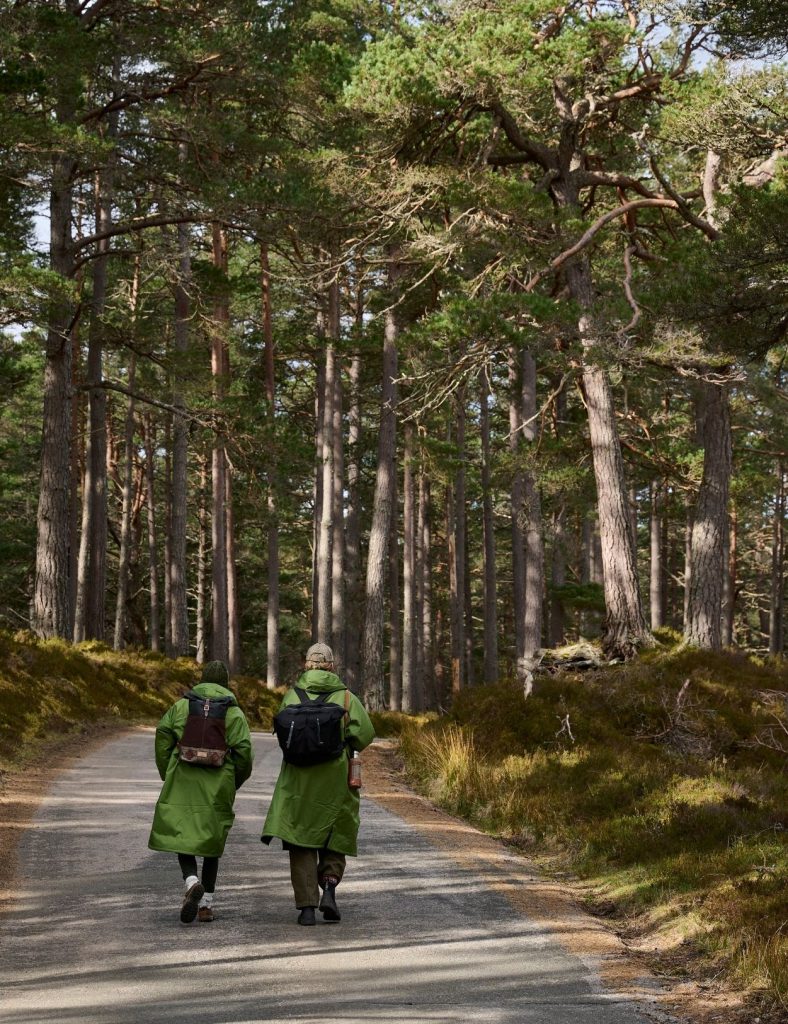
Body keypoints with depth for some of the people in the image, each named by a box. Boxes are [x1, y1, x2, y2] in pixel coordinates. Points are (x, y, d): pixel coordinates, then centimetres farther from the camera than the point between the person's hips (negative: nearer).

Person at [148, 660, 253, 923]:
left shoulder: (181, 706, 7)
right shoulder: (234, 713, 2)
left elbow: (163, 735, 0)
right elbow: (243, 751, -5)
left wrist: (167, 774, 9)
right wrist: (235, 782, 11)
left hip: (182, 782, 0)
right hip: (217, 786, 0)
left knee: (182, 835, 3)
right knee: (212, 841, 12)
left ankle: (192, 882, -25)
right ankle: (206, 902, 12)